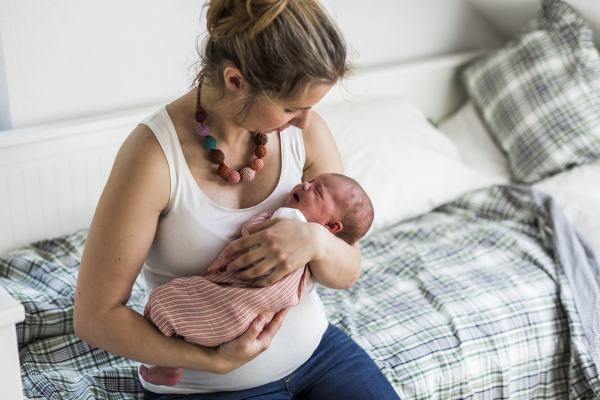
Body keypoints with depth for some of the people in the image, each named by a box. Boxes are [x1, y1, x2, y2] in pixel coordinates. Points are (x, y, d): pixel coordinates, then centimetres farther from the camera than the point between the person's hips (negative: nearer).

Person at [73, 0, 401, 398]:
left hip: (314, 347, 5)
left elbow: (348, 272, -2)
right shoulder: (154, 153, -22)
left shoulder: (307, 131, -8)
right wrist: (216, 360, -23)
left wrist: (316, 241, -25)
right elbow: (95, 316, -18)